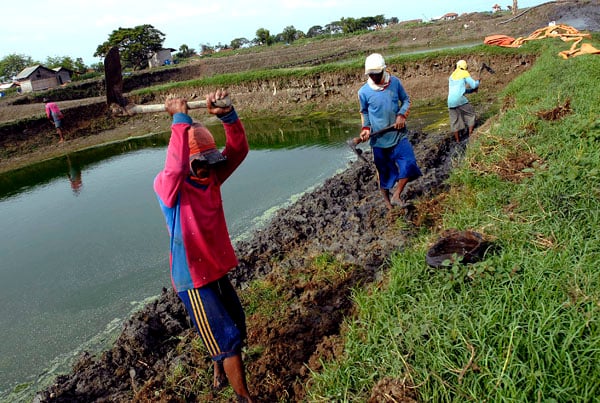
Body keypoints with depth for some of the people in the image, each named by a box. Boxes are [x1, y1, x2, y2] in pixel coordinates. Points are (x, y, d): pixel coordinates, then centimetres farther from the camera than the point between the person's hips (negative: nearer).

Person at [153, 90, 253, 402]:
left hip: (217, 269, 8)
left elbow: (238, 149, -12)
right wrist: (181, 120, -40)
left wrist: (226, 114, -27)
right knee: (228, 337, 0)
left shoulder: (211, 177, -2)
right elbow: (175, 167, -43)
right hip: (193, 279, -7)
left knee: (235, 325, 23)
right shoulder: (168, 188, -20)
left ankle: (220, 375, 49)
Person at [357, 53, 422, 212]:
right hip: (378, 138, -1)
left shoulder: (395, 82, -6)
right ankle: (387, 201, 26)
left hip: (398, 134, 1)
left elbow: (406, 100, 8)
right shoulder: (364, 91, -8)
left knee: (409, 163, -11)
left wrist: (402, 115, -11)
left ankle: (396, 196, 5)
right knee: (384, 171, 9)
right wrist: (365, 129, -8)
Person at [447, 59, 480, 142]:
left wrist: (472, 90, 29)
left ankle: (457, 141, 13)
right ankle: (470, 135, 9)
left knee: (454, 121, 11)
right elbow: (473, 85, 5)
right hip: (460, 99, -5)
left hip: (450, 101, 5)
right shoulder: (465, 73, 6)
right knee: (471, 114, 14)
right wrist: (478, 82, 27)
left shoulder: (451, 76, 23)